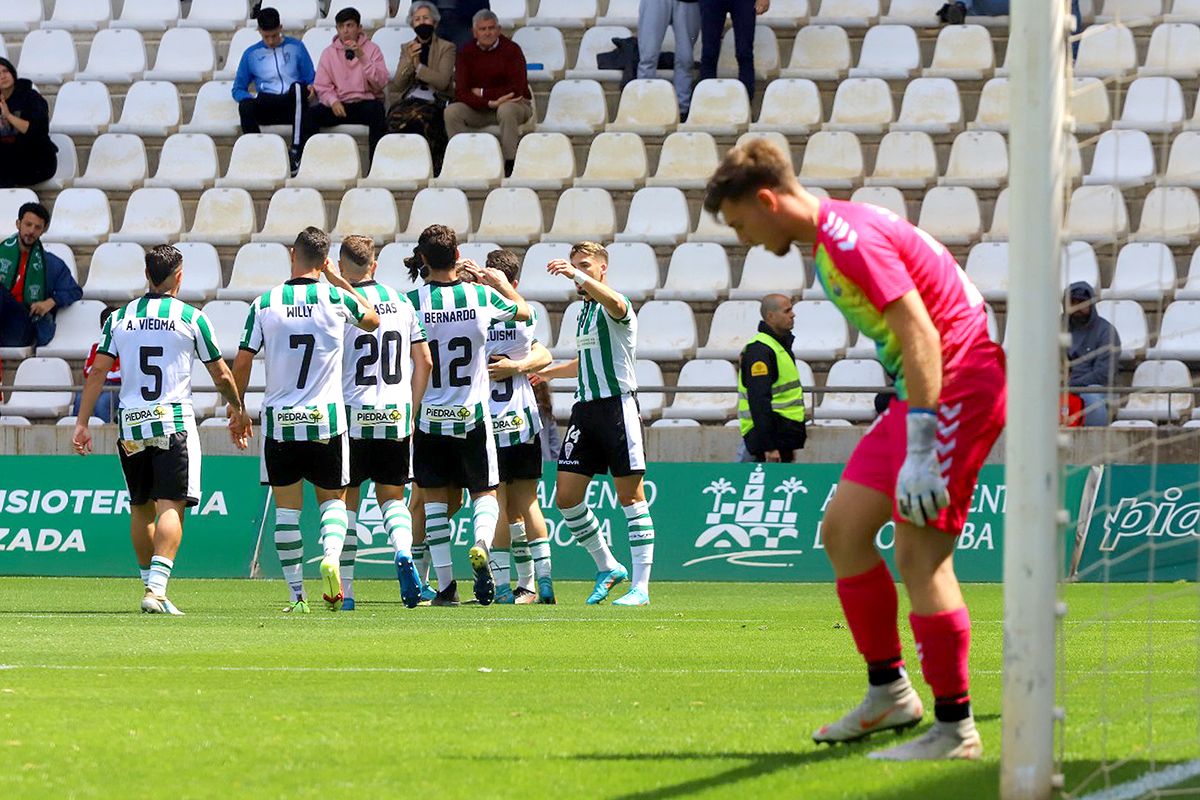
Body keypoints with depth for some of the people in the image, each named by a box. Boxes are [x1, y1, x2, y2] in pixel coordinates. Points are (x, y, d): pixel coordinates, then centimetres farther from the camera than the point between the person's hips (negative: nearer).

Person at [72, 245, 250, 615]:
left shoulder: (119, 318, 7)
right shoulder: (191, 318, -1)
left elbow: (97, 371, 3)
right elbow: (222, 376, 5)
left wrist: (82, 424, 6)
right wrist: (238, 411, 22)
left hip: (130, 423, 4)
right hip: (174, 422, -4)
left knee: (140, 508, 16)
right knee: (170, 507, -8)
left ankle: (149, 583, 23)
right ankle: (156, 588, -22)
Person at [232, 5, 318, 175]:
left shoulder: (296, 47, 15)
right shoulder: (251, 54, 16)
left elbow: (312, 79, 15)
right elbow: (238, 89, 17)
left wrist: (312, 88, -10)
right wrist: (249, 97, -7)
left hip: (294, 104, -1)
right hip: (266, 107, 1)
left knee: (297, 88, -38)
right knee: (245, 106, -34)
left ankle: (296, 150, -41)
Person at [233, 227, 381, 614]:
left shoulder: (265, 303, -4)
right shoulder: (334, 298, -4)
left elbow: (241, 365, -1)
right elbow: (372, 319, 18)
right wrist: (340, 280, 22)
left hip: (279, 422, 0)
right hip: (326, 420, 0)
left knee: (287, 508, 7)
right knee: (333, 499, 14)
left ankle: (297, 595, 5)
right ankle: (331, 556, -14)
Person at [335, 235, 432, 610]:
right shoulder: (401, 302, 7)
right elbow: (424, 362, 9)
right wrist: (412, 411, 16)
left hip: (353, 414, -3)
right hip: (395, 416, 3)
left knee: (346, 500, 6)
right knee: (392, 495, 14)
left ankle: (345, 590, 3)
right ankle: (403, 551, -16)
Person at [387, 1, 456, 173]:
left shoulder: (447, 48, 8)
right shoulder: (407, 49, 21)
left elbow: (443, 81, -6)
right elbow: (397, 85, 11)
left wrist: (418, 66, -10)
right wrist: (409, 61, -4)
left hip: (433, 101, -3)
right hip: (409, 99, 3)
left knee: (418, 116, -38)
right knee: (395, 116, -33)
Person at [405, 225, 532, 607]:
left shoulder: (413, 301, -10)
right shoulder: (480, 296, -6)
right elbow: (524, 311, 13)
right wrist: (501, 284, 30)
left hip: (428, 417, 0)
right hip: (472, 416, 0)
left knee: (434, 500, 9)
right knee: (485, 493, 12)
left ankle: (446, 585, 3)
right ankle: (481, 546, -20)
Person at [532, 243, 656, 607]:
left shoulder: (615, 305, -7)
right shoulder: (584, 311, 19)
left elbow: (614, 303, -34)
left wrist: (578, 275, -45)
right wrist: (548, 372, 40)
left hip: (618, 406, -8)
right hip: (585, 409, 8)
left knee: (630, 496, -5)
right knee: (566, 496, 1)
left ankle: (640, 587, -3)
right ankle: (607, 568, 17)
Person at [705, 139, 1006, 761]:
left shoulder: (851, 239, -17)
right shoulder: (832, 237, 15)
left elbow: (920, 334, -23)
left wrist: (918, 452, -27)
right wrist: (907, 436, 21)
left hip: (958, 384, -11)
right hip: (918, 395, 11)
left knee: (919, 553, -13)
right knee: (842, 529, 11)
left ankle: (955, 729, -8)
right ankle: (889, 692, 18)